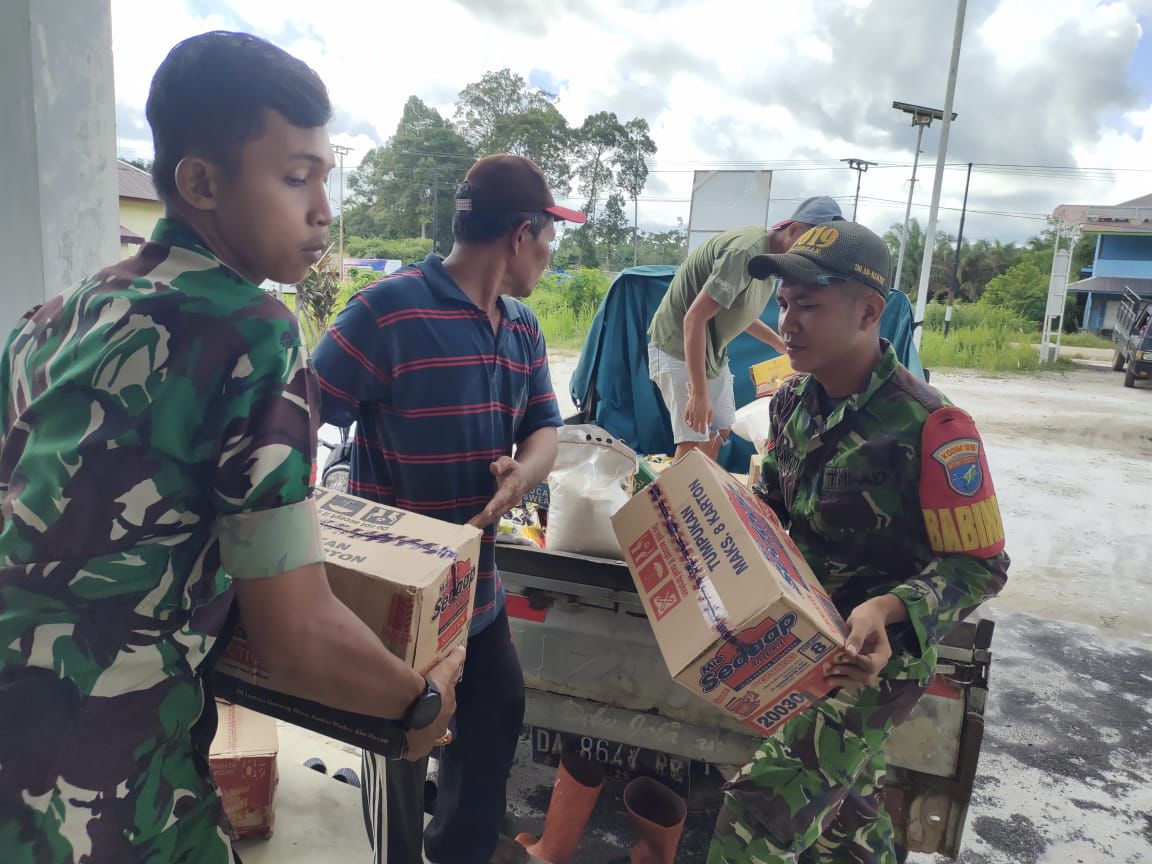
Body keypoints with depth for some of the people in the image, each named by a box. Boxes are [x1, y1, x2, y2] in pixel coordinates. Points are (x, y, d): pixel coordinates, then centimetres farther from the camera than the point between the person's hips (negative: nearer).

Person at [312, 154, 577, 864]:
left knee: (500, 712, 23)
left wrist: (523, 472, -17)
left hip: (479, 579, 8)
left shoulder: (523, 328, 5)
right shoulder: (388, 310, -20)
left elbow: (544, 427, 7)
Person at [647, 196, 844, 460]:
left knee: (719, 430, 14)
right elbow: (695, 318, -30)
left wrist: (784, 347, 18)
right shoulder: (747, 252, -27)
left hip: (711, 349, 10)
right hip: (678, 348, -10)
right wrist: (699, 394, -31)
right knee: (694, 442, -12)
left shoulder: (769, 255, 4)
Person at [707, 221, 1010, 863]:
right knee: (846, 809, 24)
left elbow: (982, 565, -17)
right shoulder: (793, 402, 0)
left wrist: (890, 606, -32)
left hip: (877, 658, -7)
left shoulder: (930, 427, -23)